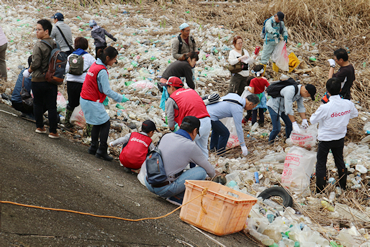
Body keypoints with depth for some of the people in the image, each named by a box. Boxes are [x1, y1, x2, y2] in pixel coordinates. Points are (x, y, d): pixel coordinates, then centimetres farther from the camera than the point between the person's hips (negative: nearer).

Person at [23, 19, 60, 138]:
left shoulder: (39, 45, -16)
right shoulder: (55, 44, 1)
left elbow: (36, 63, -18)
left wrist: (29, 71, 0)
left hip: (38, 80, -4)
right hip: (52, 80, 4)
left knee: (38, 104, 14)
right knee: (52, 106, 5)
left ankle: (39, 127, 23)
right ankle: (53, 131, 7)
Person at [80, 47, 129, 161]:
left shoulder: (95, 65, 8)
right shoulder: (102, 71, -21)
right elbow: (107, 90, -20)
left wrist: (102, 98, 18)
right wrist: (120, 98, -11)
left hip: (85, 99, 9)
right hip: (93, 102, -9)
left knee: (97, 124, 21)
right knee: (105, 123, 1)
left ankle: (93, 148, 27)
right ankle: (102, 151, 3)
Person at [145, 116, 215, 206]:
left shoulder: (166, 136, 7)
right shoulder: (191, 147, -10)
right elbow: (210, 170, 4)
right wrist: (212, 175, 28)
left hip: (149, 184, 7)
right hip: (164, 190, -7)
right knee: (201, 171, -2)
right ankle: (177, 197, 2)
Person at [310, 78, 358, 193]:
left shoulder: (324, 108, -29)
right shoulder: (348, 104, -15)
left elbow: (312, 120, -15)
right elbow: (355, 114, 8)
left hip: (325, 139, -4)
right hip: (340, 138, 4)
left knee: (321, 163, 12)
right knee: (340, 160, 25)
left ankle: (320, 191, 19)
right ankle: (343, 185, 40)